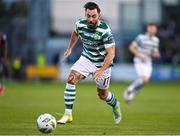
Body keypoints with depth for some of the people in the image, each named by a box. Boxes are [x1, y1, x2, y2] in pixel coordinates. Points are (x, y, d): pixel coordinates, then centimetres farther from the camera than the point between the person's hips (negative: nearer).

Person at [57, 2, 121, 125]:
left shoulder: (105, 30, -28)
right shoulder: (80, 24, -13)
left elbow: (111, 53, -28)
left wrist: (102, 70, -37)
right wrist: (70, 48, 19)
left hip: (102, 63, -4)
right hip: (87, 58, 4)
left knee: (102, 95, 10)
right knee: (71, 79, -20)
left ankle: (115, 105, 46)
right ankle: (68, 114, -16)